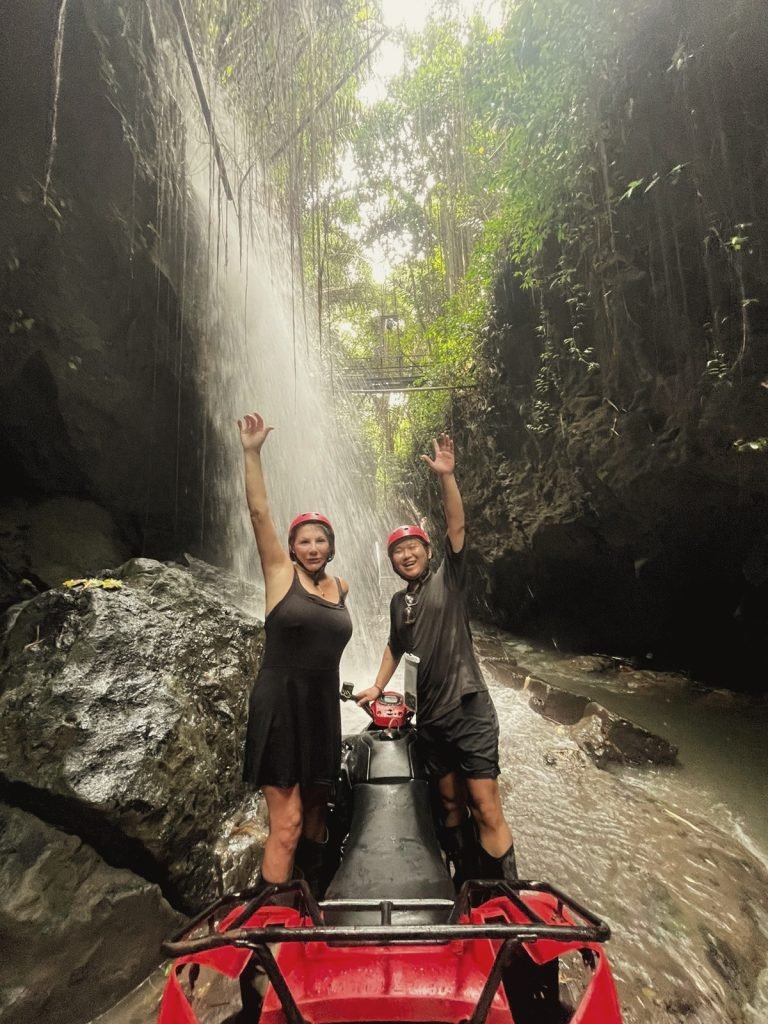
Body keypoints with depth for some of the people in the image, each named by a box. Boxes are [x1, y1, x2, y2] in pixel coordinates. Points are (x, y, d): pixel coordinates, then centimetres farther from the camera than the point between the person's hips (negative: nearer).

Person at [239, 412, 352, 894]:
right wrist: (252, 452, -16)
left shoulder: (341, 587, 7)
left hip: (323, 709, 5)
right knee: (287, 824, -7)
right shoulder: (281, 574, -5)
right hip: (280, 706, -5)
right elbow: (259, 513, -13)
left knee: (316, 810, 18)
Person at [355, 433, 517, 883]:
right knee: (451, 804, 15)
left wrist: (446, 476, -26)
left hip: (468, 711, -6)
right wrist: (378, 687, 21)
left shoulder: (448, 578, -3)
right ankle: (467, 884, 30)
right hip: (430, 717, 6)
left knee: (486, 810, -5)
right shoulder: (398, 602, 13)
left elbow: (457, 527, -17)